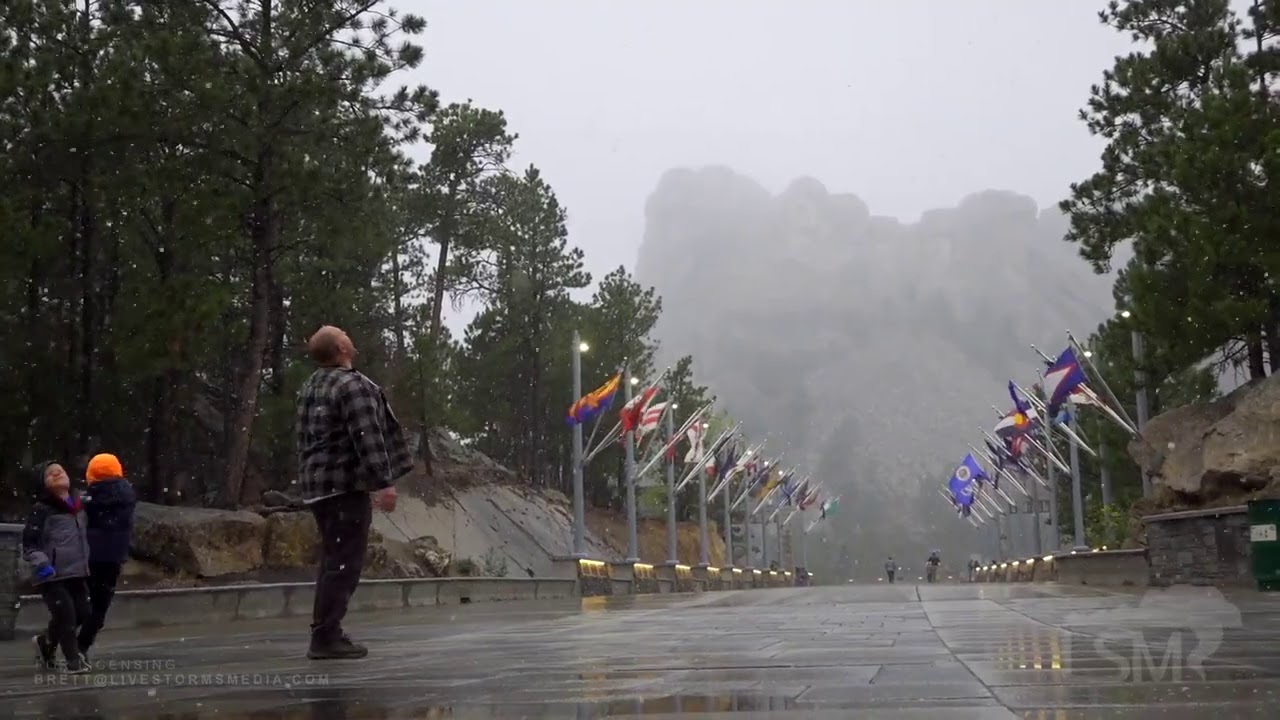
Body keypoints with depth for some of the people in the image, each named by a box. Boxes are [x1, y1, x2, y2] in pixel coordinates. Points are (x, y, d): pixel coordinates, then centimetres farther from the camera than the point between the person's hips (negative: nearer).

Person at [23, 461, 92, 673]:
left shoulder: (78, 506, 11)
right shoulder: (41, 509, -9)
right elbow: (29, 542, -11)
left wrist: (87, 562, 22)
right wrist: (41, 564, -22)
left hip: (76, 571, 7)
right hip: (52, 575, -7)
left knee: (82, 613, 7)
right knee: (65, 615, -11)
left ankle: (45, 642, 31)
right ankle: (73, 661, 2)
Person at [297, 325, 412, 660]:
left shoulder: (311, 387, 16)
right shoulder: (352, 385, -14)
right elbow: (367, 438, -21)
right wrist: (383, 482, -22)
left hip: (318, 484, 10)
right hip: (345, 484, -10)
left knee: (333, 558, 15)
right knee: (344, 561, -9)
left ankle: (326, 632, 17)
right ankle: (326, 637, -11)